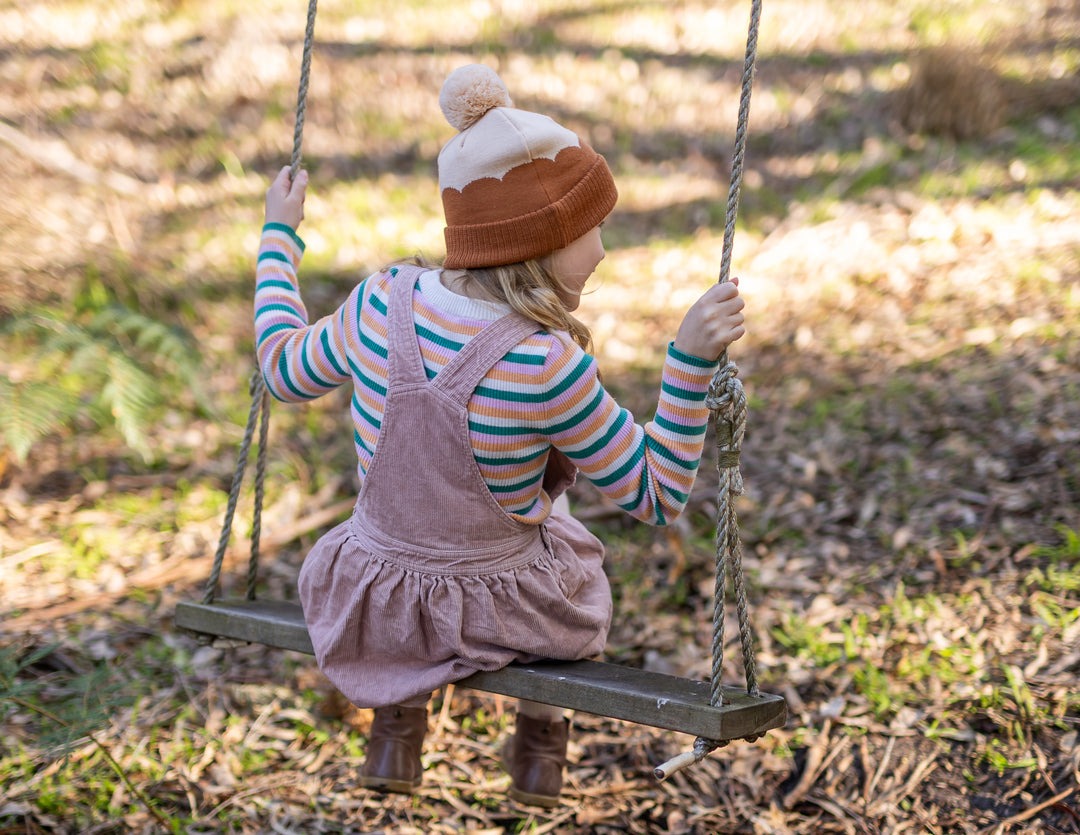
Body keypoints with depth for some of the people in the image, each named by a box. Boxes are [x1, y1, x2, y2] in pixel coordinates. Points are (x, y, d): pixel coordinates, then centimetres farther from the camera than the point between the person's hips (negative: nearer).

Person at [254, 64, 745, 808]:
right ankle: (542, 733, 38)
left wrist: (279, 238, 16)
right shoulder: (548, 367, -29)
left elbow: (285, 367, 4)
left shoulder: (382, 305, -17)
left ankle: (398, 721, 35)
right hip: (503, 619, -3)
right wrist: (693, 357, -26)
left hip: (368, 607, 3)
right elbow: (658, 495, -18)